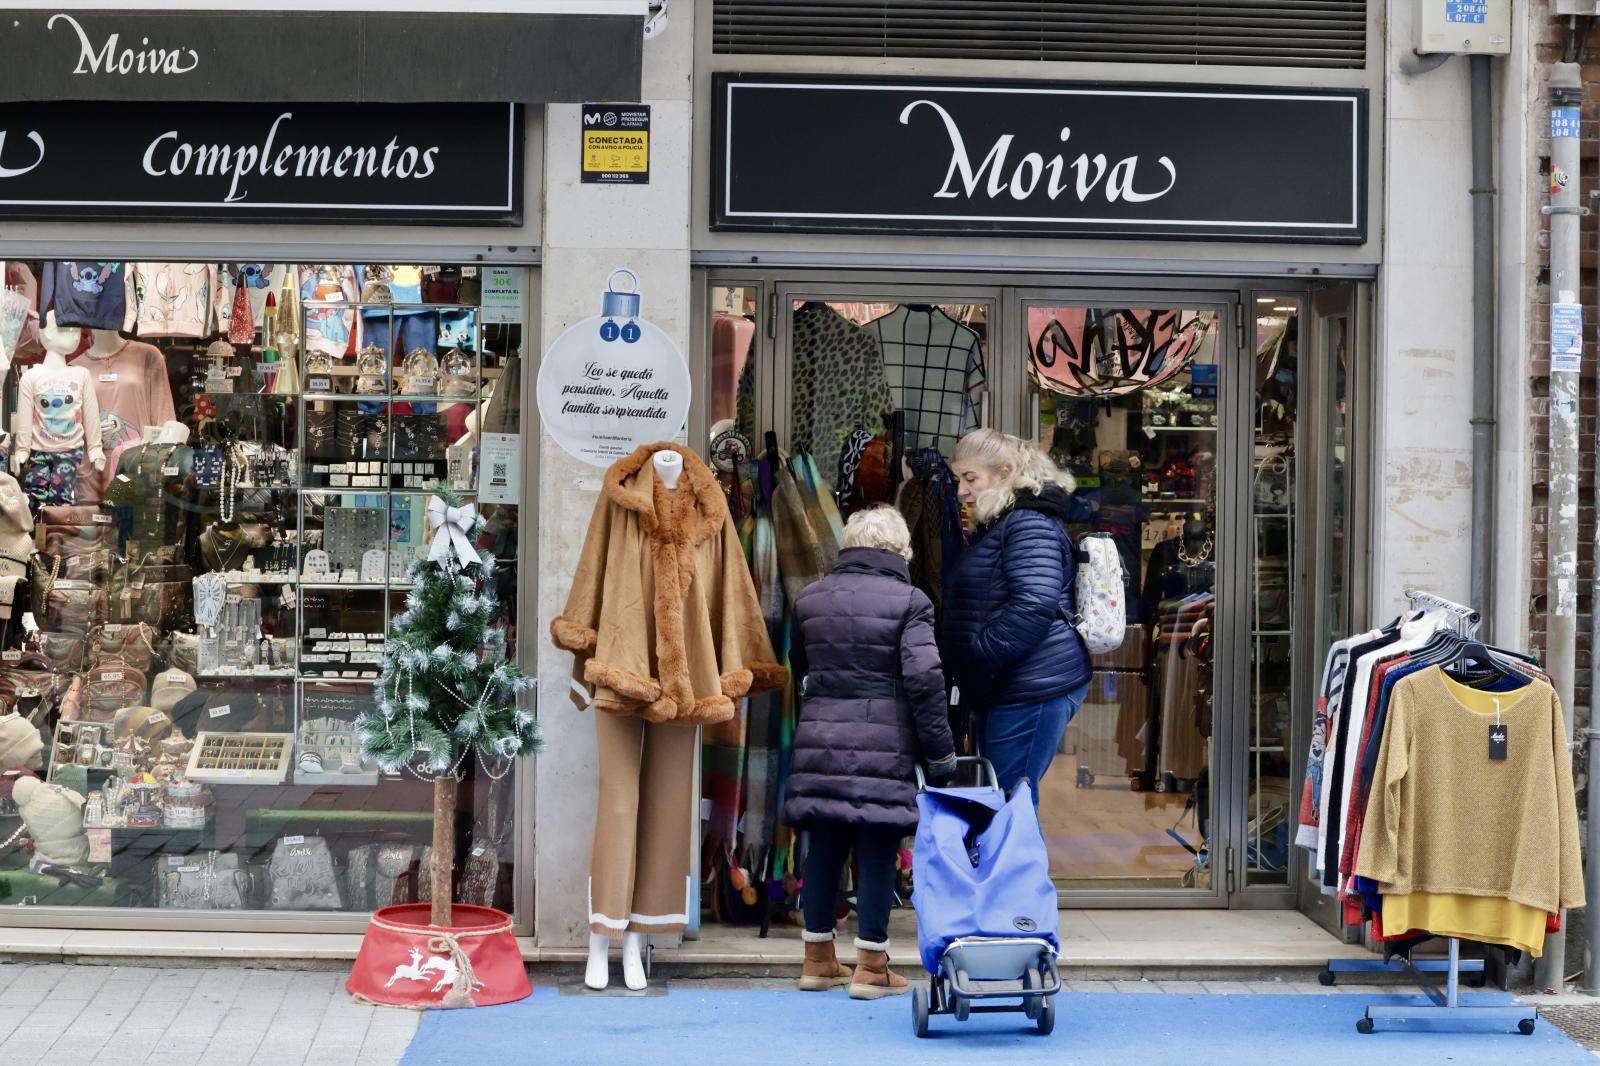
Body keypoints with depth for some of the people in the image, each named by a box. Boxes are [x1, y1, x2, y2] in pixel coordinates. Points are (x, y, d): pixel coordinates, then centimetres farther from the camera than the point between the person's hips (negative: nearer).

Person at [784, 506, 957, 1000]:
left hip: (820, 737, 5)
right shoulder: (909, 601, -6)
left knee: (824, 846, 11)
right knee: (878, 849, 1)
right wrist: (940, 751, -5)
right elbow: (924, 679, -11)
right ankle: (870, 966, 5)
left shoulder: (809, 598, 11)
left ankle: (818, 959, 20)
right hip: (883, 743, -5)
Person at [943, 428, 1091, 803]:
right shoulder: (998, 525, 19)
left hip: (1032, 689, -10)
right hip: (1000, 688, 10)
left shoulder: (1030, 524, -12)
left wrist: (976, 657, -18)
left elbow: (1034, 606, -25)